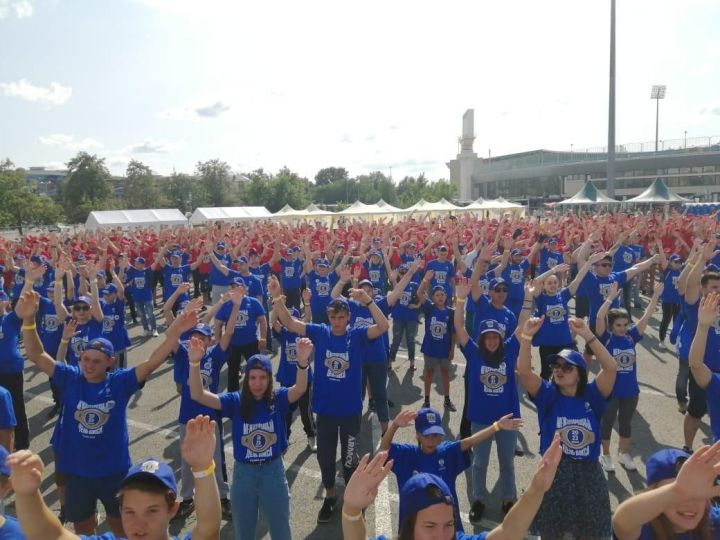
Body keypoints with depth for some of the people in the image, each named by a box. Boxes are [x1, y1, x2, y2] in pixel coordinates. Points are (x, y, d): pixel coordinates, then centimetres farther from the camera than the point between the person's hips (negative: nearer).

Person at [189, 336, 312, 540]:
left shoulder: (278, 399, -10)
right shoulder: (236, 401, -7)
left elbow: (299, 389, -30)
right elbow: (198, 395, -19)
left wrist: (302, 362, -51)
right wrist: (195, 363, -37)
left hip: (273, 471, -1)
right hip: (243, 473, 1)